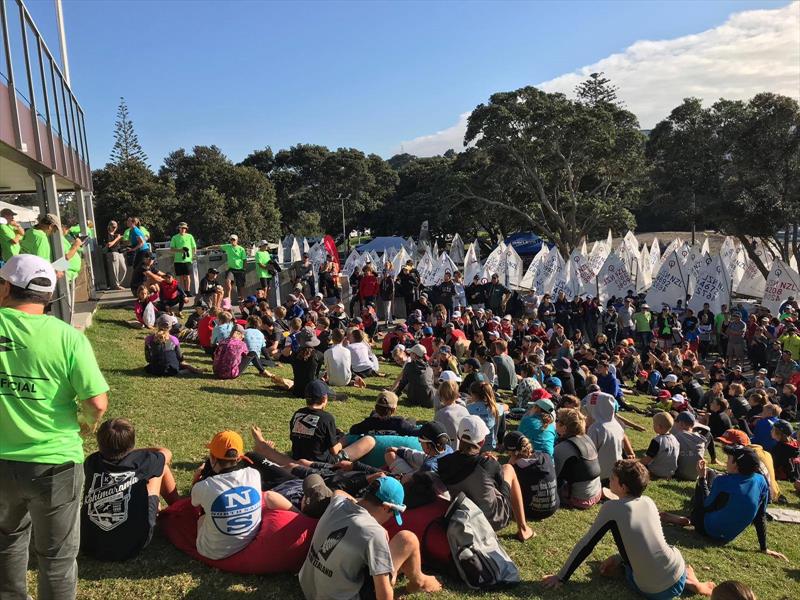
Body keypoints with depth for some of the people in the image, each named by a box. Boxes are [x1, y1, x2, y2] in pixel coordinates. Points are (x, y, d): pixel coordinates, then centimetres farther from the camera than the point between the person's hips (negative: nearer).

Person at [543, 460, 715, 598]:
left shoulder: (612, 507, -12)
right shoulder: (649, 502, 5)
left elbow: (586, 545, -7)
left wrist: (561, 577, 1)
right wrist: (618, 558, 20)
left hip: (651, 591, -6)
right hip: (677, 580, 6)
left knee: (610, 568, 26)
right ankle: (687, 580, 14)